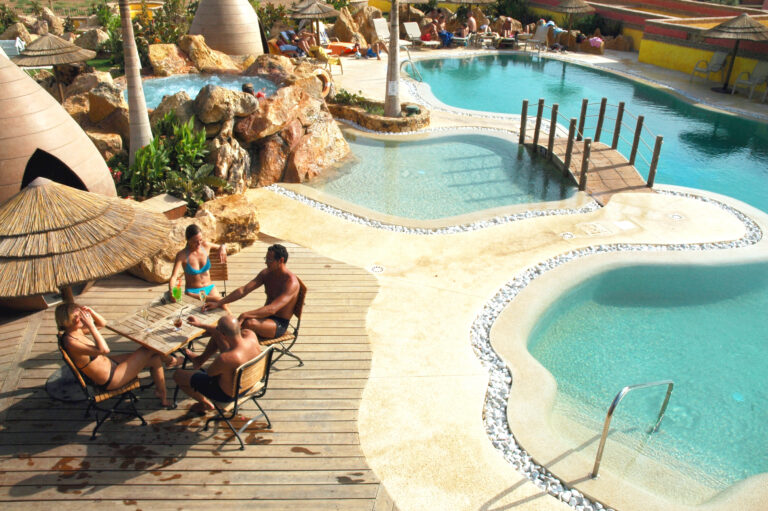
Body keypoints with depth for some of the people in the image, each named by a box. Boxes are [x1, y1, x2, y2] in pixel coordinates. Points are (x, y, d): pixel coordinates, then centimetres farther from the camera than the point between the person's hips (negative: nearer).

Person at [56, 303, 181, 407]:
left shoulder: (77, 331, -2)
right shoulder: (71, 342, -30)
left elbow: (103, 323, 11)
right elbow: (104, 350, -36)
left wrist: (91, 312, -9)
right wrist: (90, 325, -36)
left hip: (109, 362, 10)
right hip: (108, 380, -10)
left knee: (155, 359, 7)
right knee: (149, 350, -7)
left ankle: (162, 396, 21)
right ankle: (169, 360, 23)